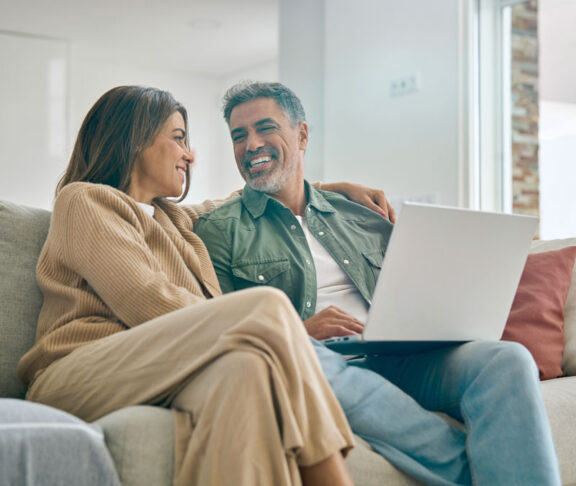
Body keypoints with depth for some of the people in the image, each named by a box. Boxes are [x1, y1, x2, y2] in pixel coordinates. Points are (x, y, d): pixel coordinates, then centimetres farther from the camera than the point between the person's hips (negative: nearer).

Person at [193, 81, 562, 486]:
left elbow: (409, 302, 22)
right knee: (303, 355, -40)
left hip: (394, 360, 4)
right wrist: (299, 330, -16)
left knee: (507, 359, -23)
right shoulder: (220, 232, 13)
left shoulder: (361, 218, 25)